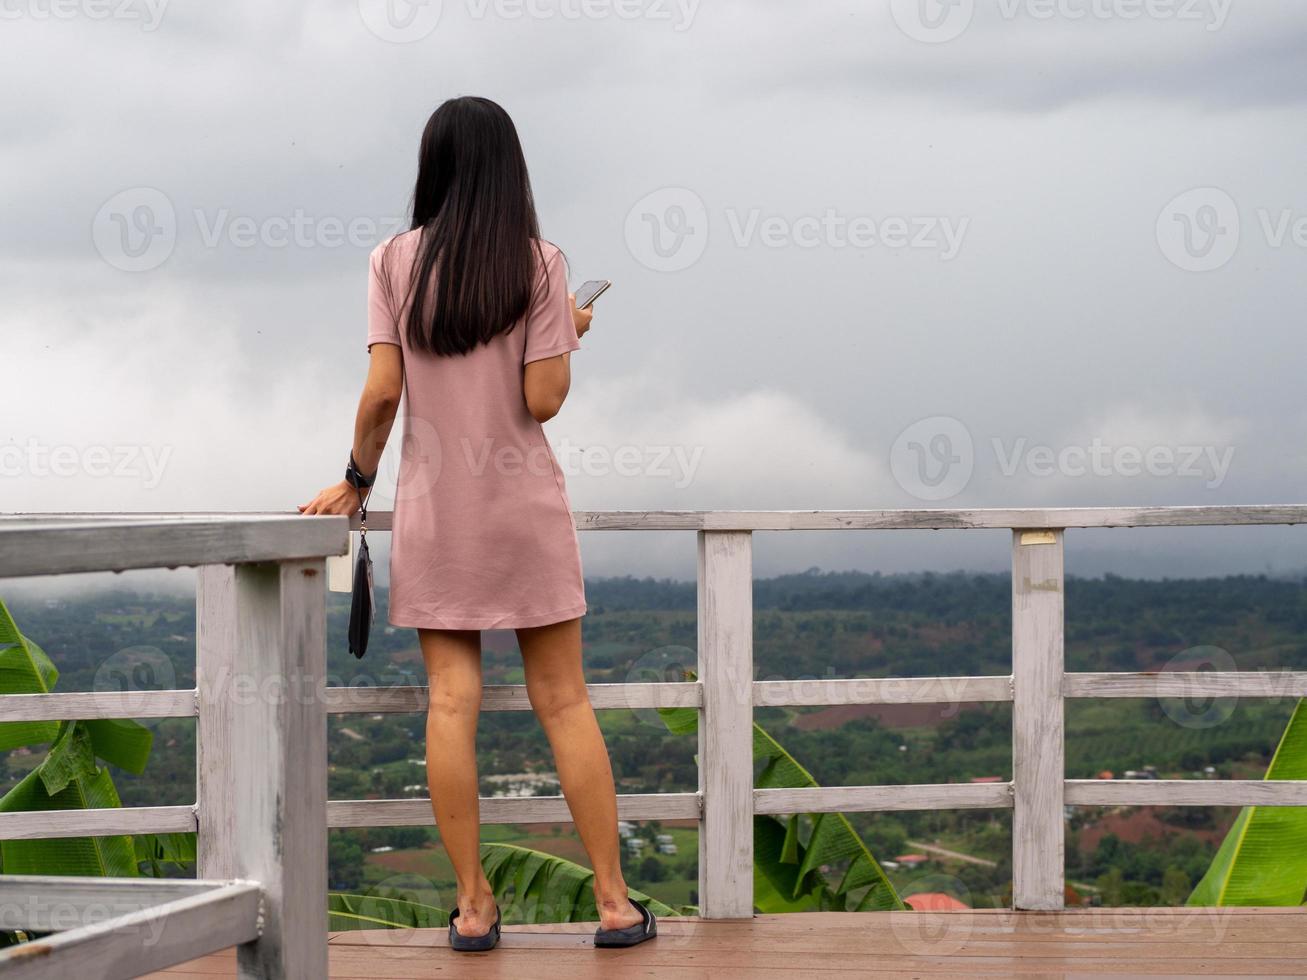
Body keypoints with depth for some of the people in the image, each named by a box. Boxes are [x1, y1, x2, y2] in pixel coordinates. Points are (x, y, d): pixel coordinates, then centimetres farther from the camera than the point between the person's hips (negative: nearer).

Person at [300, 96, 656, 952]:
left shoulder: (395, 261, -1)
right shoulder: (538, 264, -5)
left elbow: (382, 390, -6)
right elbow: (543, 399, -10)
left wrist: (356, 480, 8)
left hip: (434, 504, 1)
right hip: (523, 498, -1)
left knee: (451, 701, 1)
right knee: (563, 699, 4)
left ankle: (473, 905, 1)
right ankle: (615, 901, 5)